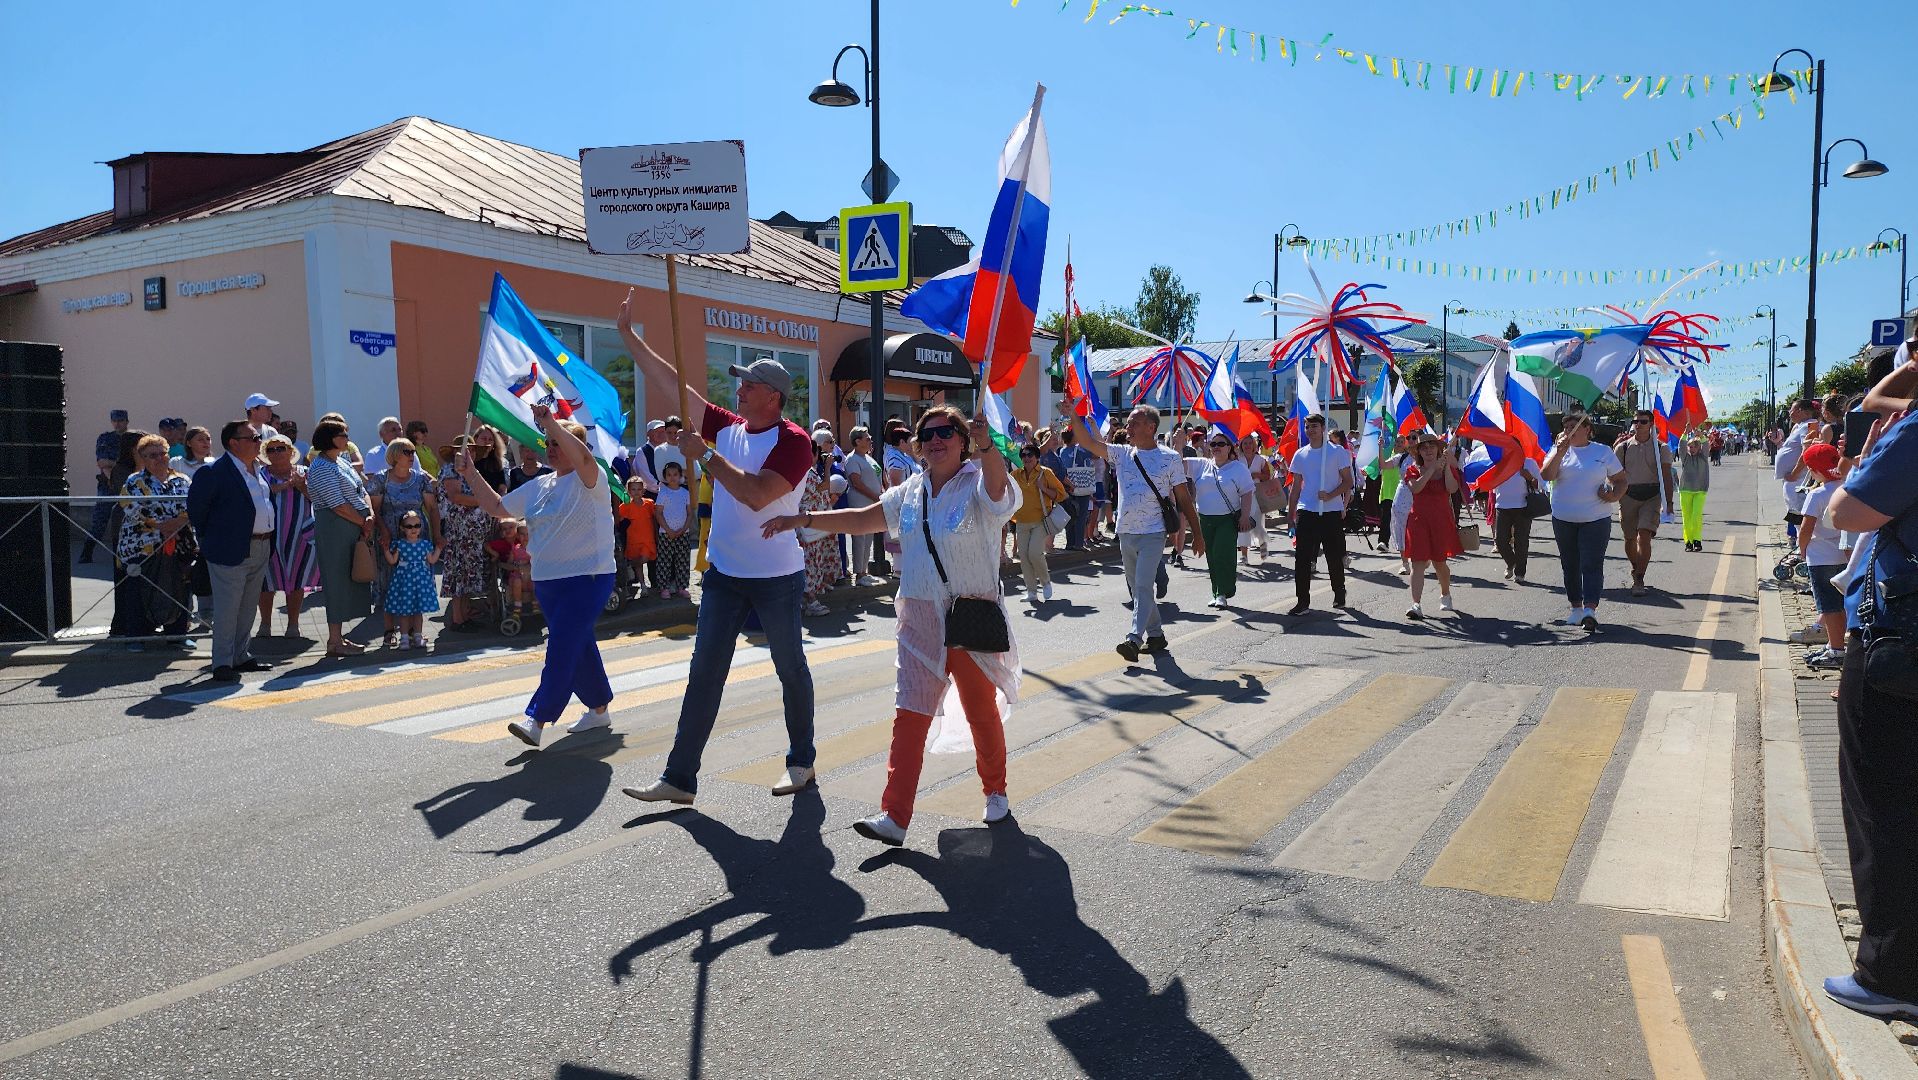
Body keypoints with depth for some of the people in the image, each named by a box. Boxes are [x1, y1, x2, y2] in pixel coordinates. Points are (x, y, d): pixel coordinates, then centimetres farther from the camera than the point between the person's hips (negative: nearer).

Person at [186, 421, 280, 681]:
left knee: (248, 609, 16)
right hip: (230, 550, -8)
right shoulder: (214, 472, -12)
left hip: (261, 550, 8)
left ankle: (241, 657, 26)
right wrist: (207, 538, -3)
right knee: (227, 609, -3)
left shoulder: (259, 469, 13)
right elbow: (195, 506, -11)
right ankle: (222, 664, 3)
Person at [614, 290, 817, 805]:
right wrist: (628, 333, 8)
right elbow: (672, 381, 9)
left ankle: (800, 760, 27)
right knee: (704, 674, 4)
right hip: (723, 574, 6)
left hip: (777, 578, -6)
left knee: (791, 669, 10)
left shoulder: (793, 441, -14)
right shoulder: (727, 427, 6)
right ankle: (680, 778, 7)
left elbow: (756, 495, -27)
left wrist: (703, 454, -21)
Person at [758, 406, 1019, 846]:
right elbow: (862, 519, 15)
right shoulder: (911, 491, 9)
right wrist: (803, 520, 8)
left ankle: (996, 792, 34)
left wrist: (987, 446, -55)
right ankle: (894, 816, -5)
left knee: (983, 710, 11)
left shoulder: (978, 484, -8)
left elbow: (997, 484, -33)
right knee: (910, 715, -3)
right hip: (920, 617, 4)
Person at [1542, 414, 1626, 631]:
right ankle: (1576, 608, 19)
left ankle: (1590, 609, -18)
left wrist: (1614, 496, -10)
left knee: (1592, 564, -11)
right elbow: (1547, 475, -10)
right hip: (1563, 518, 2)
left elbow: (1620, 480, 9)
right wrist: (1560, 451, -16)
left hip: (1595, 519, -2)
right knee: (1570, 565, 9)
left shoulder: (1603, 452, 5)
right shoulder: (1558, 450, 6)